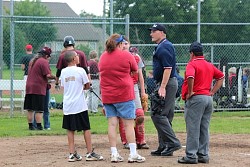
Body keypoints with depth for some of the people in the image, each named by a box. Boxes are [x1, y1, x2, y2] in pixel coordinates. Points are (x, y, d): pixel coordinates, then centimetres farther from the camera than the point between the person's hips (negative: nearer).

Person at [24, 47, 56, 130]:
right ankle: (39, 126, -5)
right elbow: (48, 75, -18)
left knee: (30, 109, 9)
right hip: (39, 88, -8)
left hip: (29, 87, 8)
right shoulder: (44, 62, -10)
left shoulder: (32, 61, 17)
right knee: (39, 109, -5)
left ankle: (30, 126, 12)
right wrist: (55, 77, 0)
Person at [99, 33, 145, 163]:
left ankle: (114, 154, 4)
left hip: (107, 96, 4)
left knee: (112, 124, 5)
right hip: (124, 94, -4)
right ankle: (133, 154, -2)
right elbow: (135, 71, 4)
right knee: (128, 124, 0)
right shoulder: (126, 55, -7)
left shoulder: (103, 57, 7)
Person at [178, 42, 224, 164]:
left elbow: (190, 77, -27)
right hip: (208, 99, 7)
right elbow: (221, 77, 22)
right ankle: (203, 155, 13)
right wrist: (212, 92, 15)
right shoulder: (210, 65, 15)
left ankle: (191, 156, -6)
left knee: (193, 128, -5)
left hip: (196, 99, -7)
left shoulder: (192, 64, -8)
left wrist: (190, 92, -15)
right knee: (204, 129, 11)